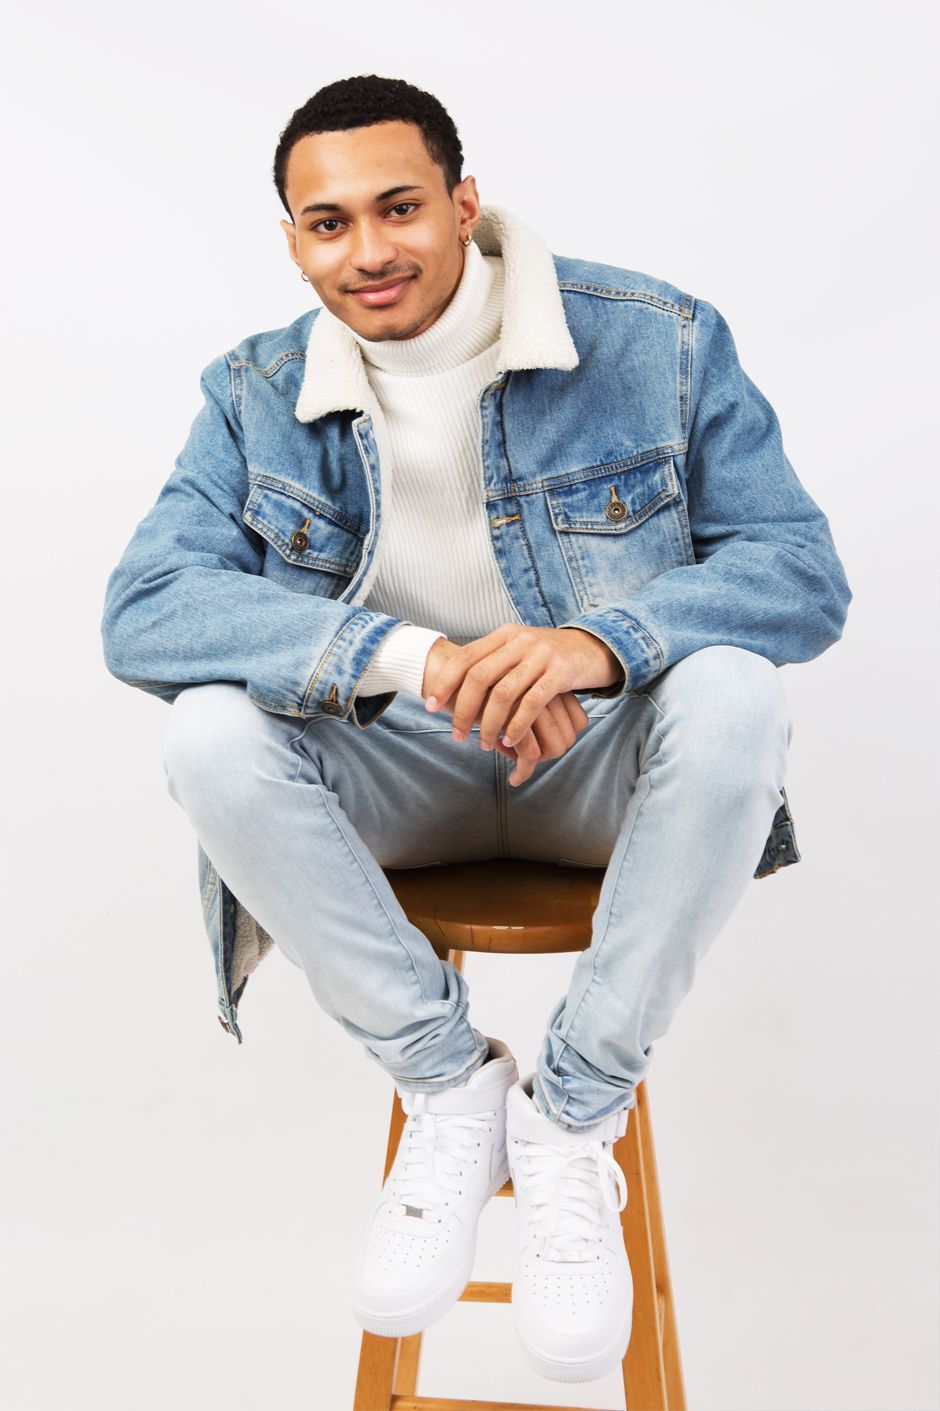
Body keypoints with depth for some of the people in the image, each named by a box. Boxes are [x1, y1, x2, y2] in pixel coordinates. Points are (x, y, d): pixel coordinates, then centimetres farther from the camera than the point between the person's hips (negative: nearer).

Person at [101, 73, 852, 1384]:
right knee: (209, 735, -25)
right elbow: (142, 608, -16)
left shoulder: (661, 343, -7)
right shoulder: (258, 395, -2)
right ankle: (451, 1090, -9)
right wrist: (408, 656, -32)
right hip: (399, 778, 2)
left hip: (605, 760, -1)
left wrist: (605, 638, -33)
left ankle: (574, 1113, -14)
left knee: (734, 693, -32)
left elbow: (803, 571, -11)